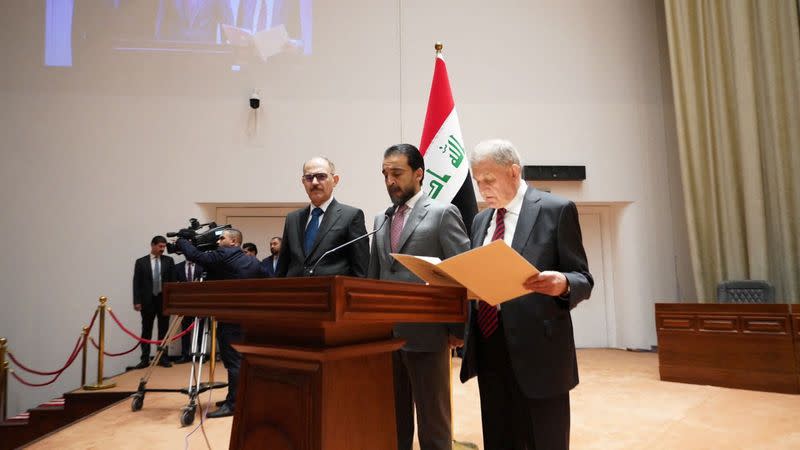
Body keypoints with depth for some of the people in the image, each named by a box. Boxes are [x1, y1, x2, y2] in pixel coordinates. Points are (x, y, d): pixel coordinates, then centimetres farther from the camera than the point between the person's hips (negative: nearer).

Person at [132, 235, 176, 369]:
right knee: (146, 330, 6)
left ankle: (163, 358, 11)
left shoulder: (169, 261, 5)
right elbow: (137, 283, 0)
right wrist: (137, 301, -7)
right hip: (147, 300, 0)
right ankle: (145, 359, 12)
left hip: (164, 300, 1)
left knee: (164, 330, 5)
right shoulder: (141, 262, 3)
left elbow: (173, 280, 4)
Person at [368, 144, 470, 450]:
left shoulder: (443, 213, -4)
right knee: (392, 422, 16)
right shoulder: (381, 220, 14)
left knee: (433, 424, 7)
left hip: (426, 334, -6)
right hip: (385, 336, 6)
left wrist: (457, 329, -11)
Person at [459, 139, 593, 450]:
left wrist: (563, 284, -27)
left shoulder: (557, 210, -4)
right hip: (488, 351, 6)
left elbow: (583, 279, -6)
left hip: (537, 350, -5)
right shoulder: (480, 220, 14)